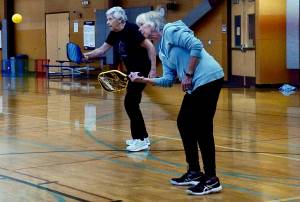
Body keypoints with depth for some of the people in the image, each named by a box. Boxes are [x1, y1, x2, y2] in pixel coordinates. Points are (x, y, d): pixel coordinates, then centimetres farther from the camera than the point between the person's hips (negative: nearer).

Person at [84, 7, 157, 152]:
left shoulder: (131, 29, -19)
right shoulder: (115, 34, 6)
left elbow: (150, 47, -22)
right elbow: (102, 49, 12)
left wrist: (153, 70, -25)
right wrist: (88, 55, -5)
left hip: (142, 70, -9)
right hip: (133, 71, 9)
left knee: (130, 103, -9)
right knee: (132, 104, 12)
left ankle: (140, 140, -4)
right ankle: (143, 137, 23)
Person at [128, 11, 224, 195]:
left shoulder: (171, 30, -6)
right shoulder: (163, 51, 20)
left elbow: (196, 46, -18)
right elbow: (168, 80, 15)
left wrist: (188, 74, -16)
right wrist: (143, 80, 6)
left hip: (208, 79, -10)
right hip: (196, 85, 10)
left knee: (202, 128, -8)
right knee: (184, 123, 13)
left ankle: (212, 180, -2)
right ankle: (194, 173, 23)